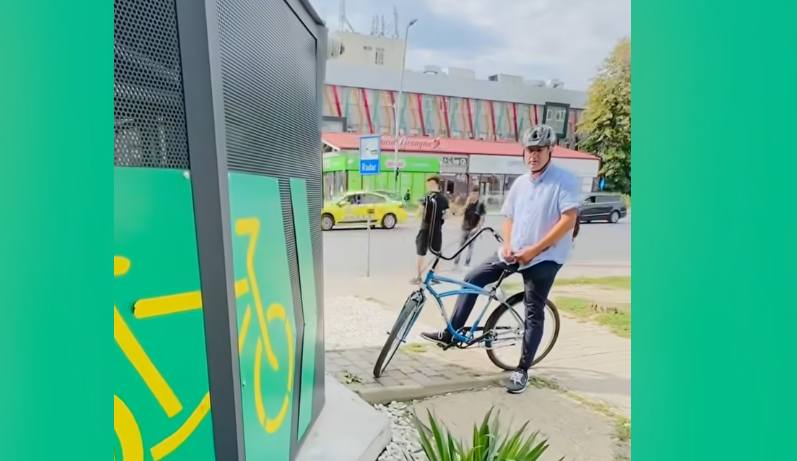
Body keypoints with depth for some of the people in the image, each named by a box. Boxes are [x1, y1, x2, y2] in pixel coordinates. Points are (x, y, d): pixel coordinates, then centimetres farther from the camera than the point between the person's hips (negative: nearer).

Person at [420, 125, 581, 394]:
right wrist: (507, 244, -5)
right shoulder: (520, 183, 8)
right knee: (472, 279, 1)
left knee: (534, 313, 1)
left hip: (544, 257, -6)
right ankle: (451, 334, 12)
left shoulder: (565, 180, -12)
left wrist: (534, 249, -20)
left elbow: (568, 220, -18)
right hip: (514, 253, 7)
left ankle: (522, 370, 14)